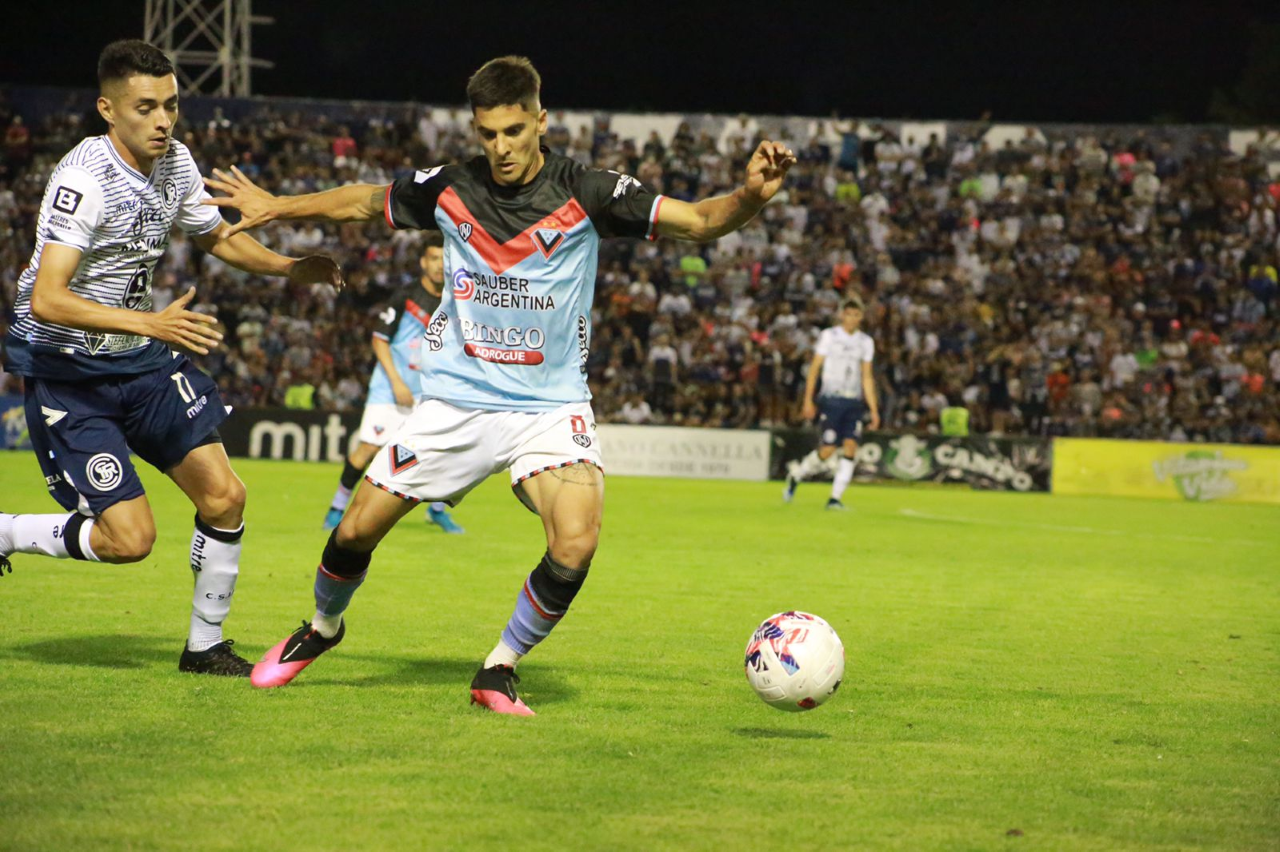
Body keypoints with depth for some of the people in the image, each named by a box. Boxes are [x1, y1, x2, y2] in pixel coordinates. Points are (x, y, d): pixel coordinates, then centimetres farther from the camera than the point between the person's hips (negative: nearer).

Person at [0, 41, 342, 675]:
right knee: (129, 538, -14)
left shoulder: (175, 162, 0)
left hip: (142, 361, 7)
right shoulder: (86, 178, -25)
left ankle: (205, 647, 16)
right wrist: (151, 324, -43)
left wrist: (289, 268, 3)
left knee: (223, 496, -1)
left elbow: (216, 236, 21)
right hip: (67, 371, -7)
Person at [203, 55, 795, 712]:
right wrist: (274, 208, 18)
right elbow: (364, 202, 16)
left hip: (550, 405, -2)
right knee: (356, 530, 2)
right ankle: (321, 630, 35)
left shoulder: (584, 193, -11)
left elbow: (699, 220, -16)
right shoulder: (449, 189, -3)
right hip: (454, 399, 2)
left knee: (576, 544, -25)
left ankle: (499, 670, -2)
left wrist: (749, 196, -35)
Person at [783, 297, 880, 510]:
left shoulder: (866, 342, 13)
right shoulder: (829, 336, 2)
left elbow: (867, 378, 16)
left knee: (850, 448, -12)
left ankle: (835, 498, -8)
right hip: (831, 400, -3)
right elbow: (814, 369, 2)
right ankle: (796, 473, 17)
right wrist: (808, 401, -5)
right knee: (827, 450, -10)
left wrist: (874, 410, 11)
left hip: (854, 403, 3)